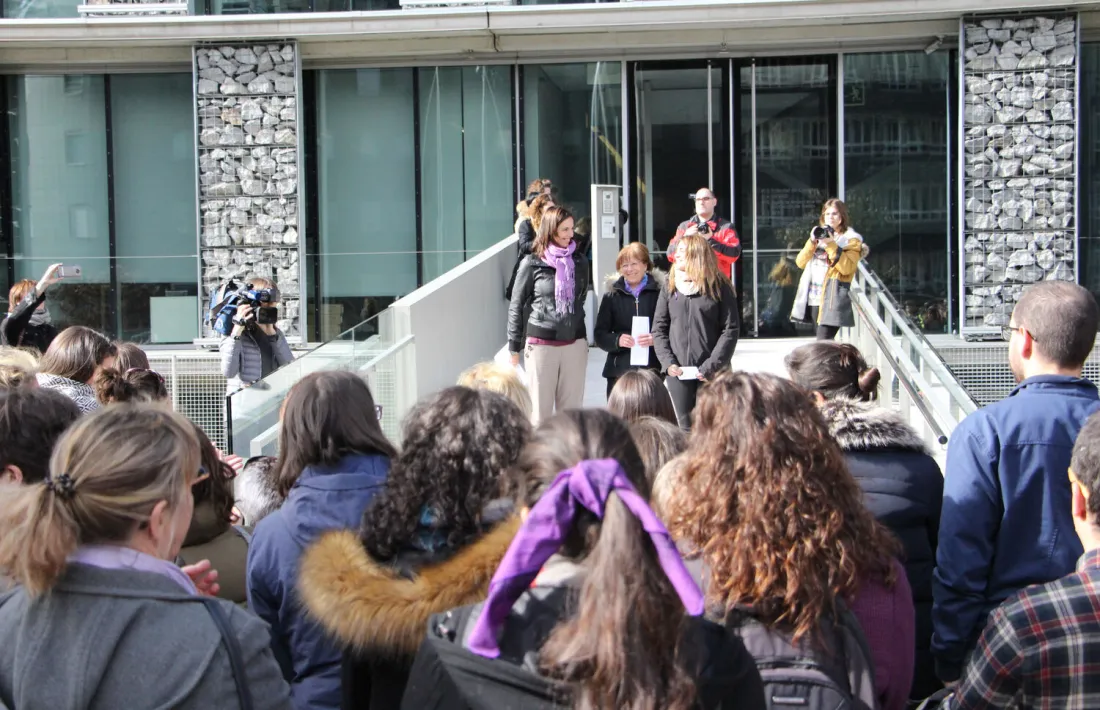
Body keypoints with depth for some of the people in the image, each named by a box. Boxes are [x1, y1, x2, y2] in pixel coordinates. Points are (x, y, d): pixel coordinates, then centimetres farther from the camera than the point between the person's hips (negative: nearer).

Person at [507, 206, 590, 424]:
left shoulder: (580, 262, 6)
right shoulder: (532, 264, -4)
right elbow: (516, 306, 2)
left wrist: (584, 339, 15)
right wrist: (514, 348, 2)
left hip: (575, 344, 3)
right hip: (542, 343, -3)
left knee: (571, 410, 6)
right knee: (541, 410, 1)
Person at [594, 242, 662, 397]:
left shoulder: (659, 293, 4)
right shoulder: (612, 296, 12)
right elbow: (600, 335, 9)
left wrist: (656, 339, -16)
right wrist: (617, 340, -11)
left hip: (653, 371, -2)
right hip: (619, 372, 2)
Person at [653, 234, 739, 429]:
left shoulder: (718, 286, 0)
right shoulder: (670, 287, 11)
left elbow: (731, 329, -5)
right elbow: (659, 328, 9)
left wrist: (711, 366, -14)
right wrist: (667, 362, -6)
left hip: (710, 372, -3)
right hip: (678, 371, 3)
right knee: (684, 427, 6)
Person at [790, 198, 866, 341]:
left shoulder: (851, 239, 3)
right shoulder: (819, 234, 19)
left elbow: (847, 268, -13)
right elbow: (800, 263, 10)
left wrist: (831, 245, -16)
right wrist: (812, 242, -4)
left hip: (832, 299, -6)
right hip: (813, 298, 6)